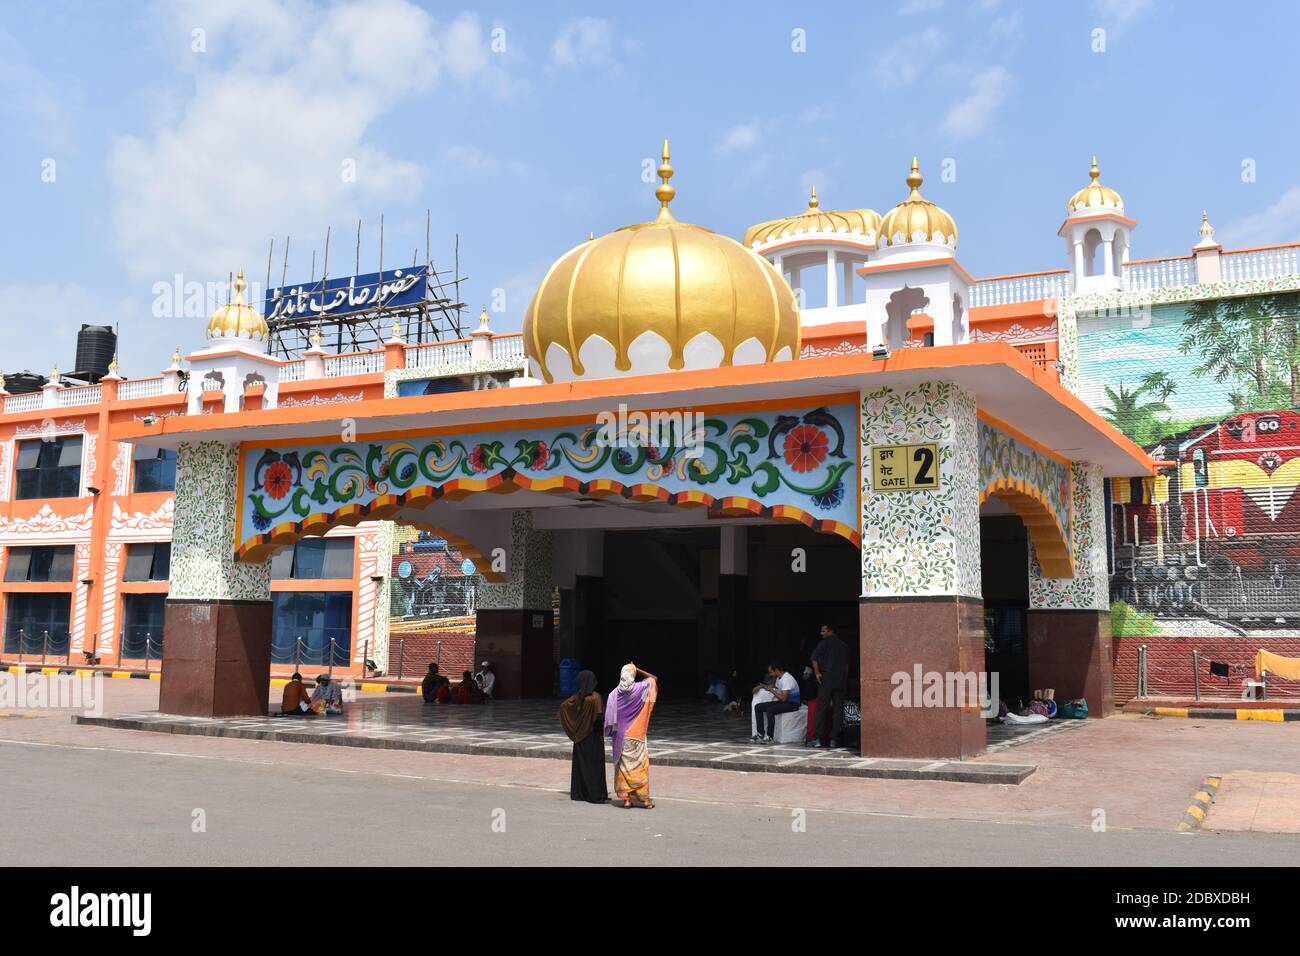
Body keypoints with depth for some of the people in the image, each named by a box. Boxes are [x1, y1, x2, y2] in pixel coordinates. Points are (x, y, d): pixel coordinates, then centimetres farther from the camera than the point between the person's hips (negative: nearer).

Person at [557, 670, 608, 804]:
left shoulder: (577, 696, -1)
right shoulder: (594, 697, -16)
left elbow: (563, 706, 2)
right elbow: (598, 716, -25)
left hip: (579, 734, 5)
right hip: (592, 734, -5)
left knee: (580, 762, 12)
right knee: (594, 763, 0)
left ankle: (578, 792, 15)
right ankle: (594, 794, -1)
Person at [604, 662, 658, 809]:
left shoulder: (614, 694, -5)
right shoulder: (640, 689, -9)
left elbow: (609, 718, -3)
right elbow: (653, 679, 9)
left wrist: (611, 731, 11)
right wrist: (637, 670, 6)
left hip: (620, 736, 2)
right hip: (636, 736, -1)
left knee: (623, 765, 8)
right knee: (640, 765, 6)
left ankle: (626, 798, 5)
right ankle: (644, 798, 5)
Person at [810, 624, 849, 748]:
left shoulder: (825, 642, -1)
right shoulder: (844, 645, 15)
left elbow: (814, 657, -12)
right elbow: (847, 664, 17)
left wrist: (817, 672, -6)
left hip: (827, 679, -4)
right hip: (841, 681, 4)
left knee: (821, 708, -2)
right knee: (838, 710, 4)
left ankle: (818, 739, -8)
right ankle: (834, 740, 1)